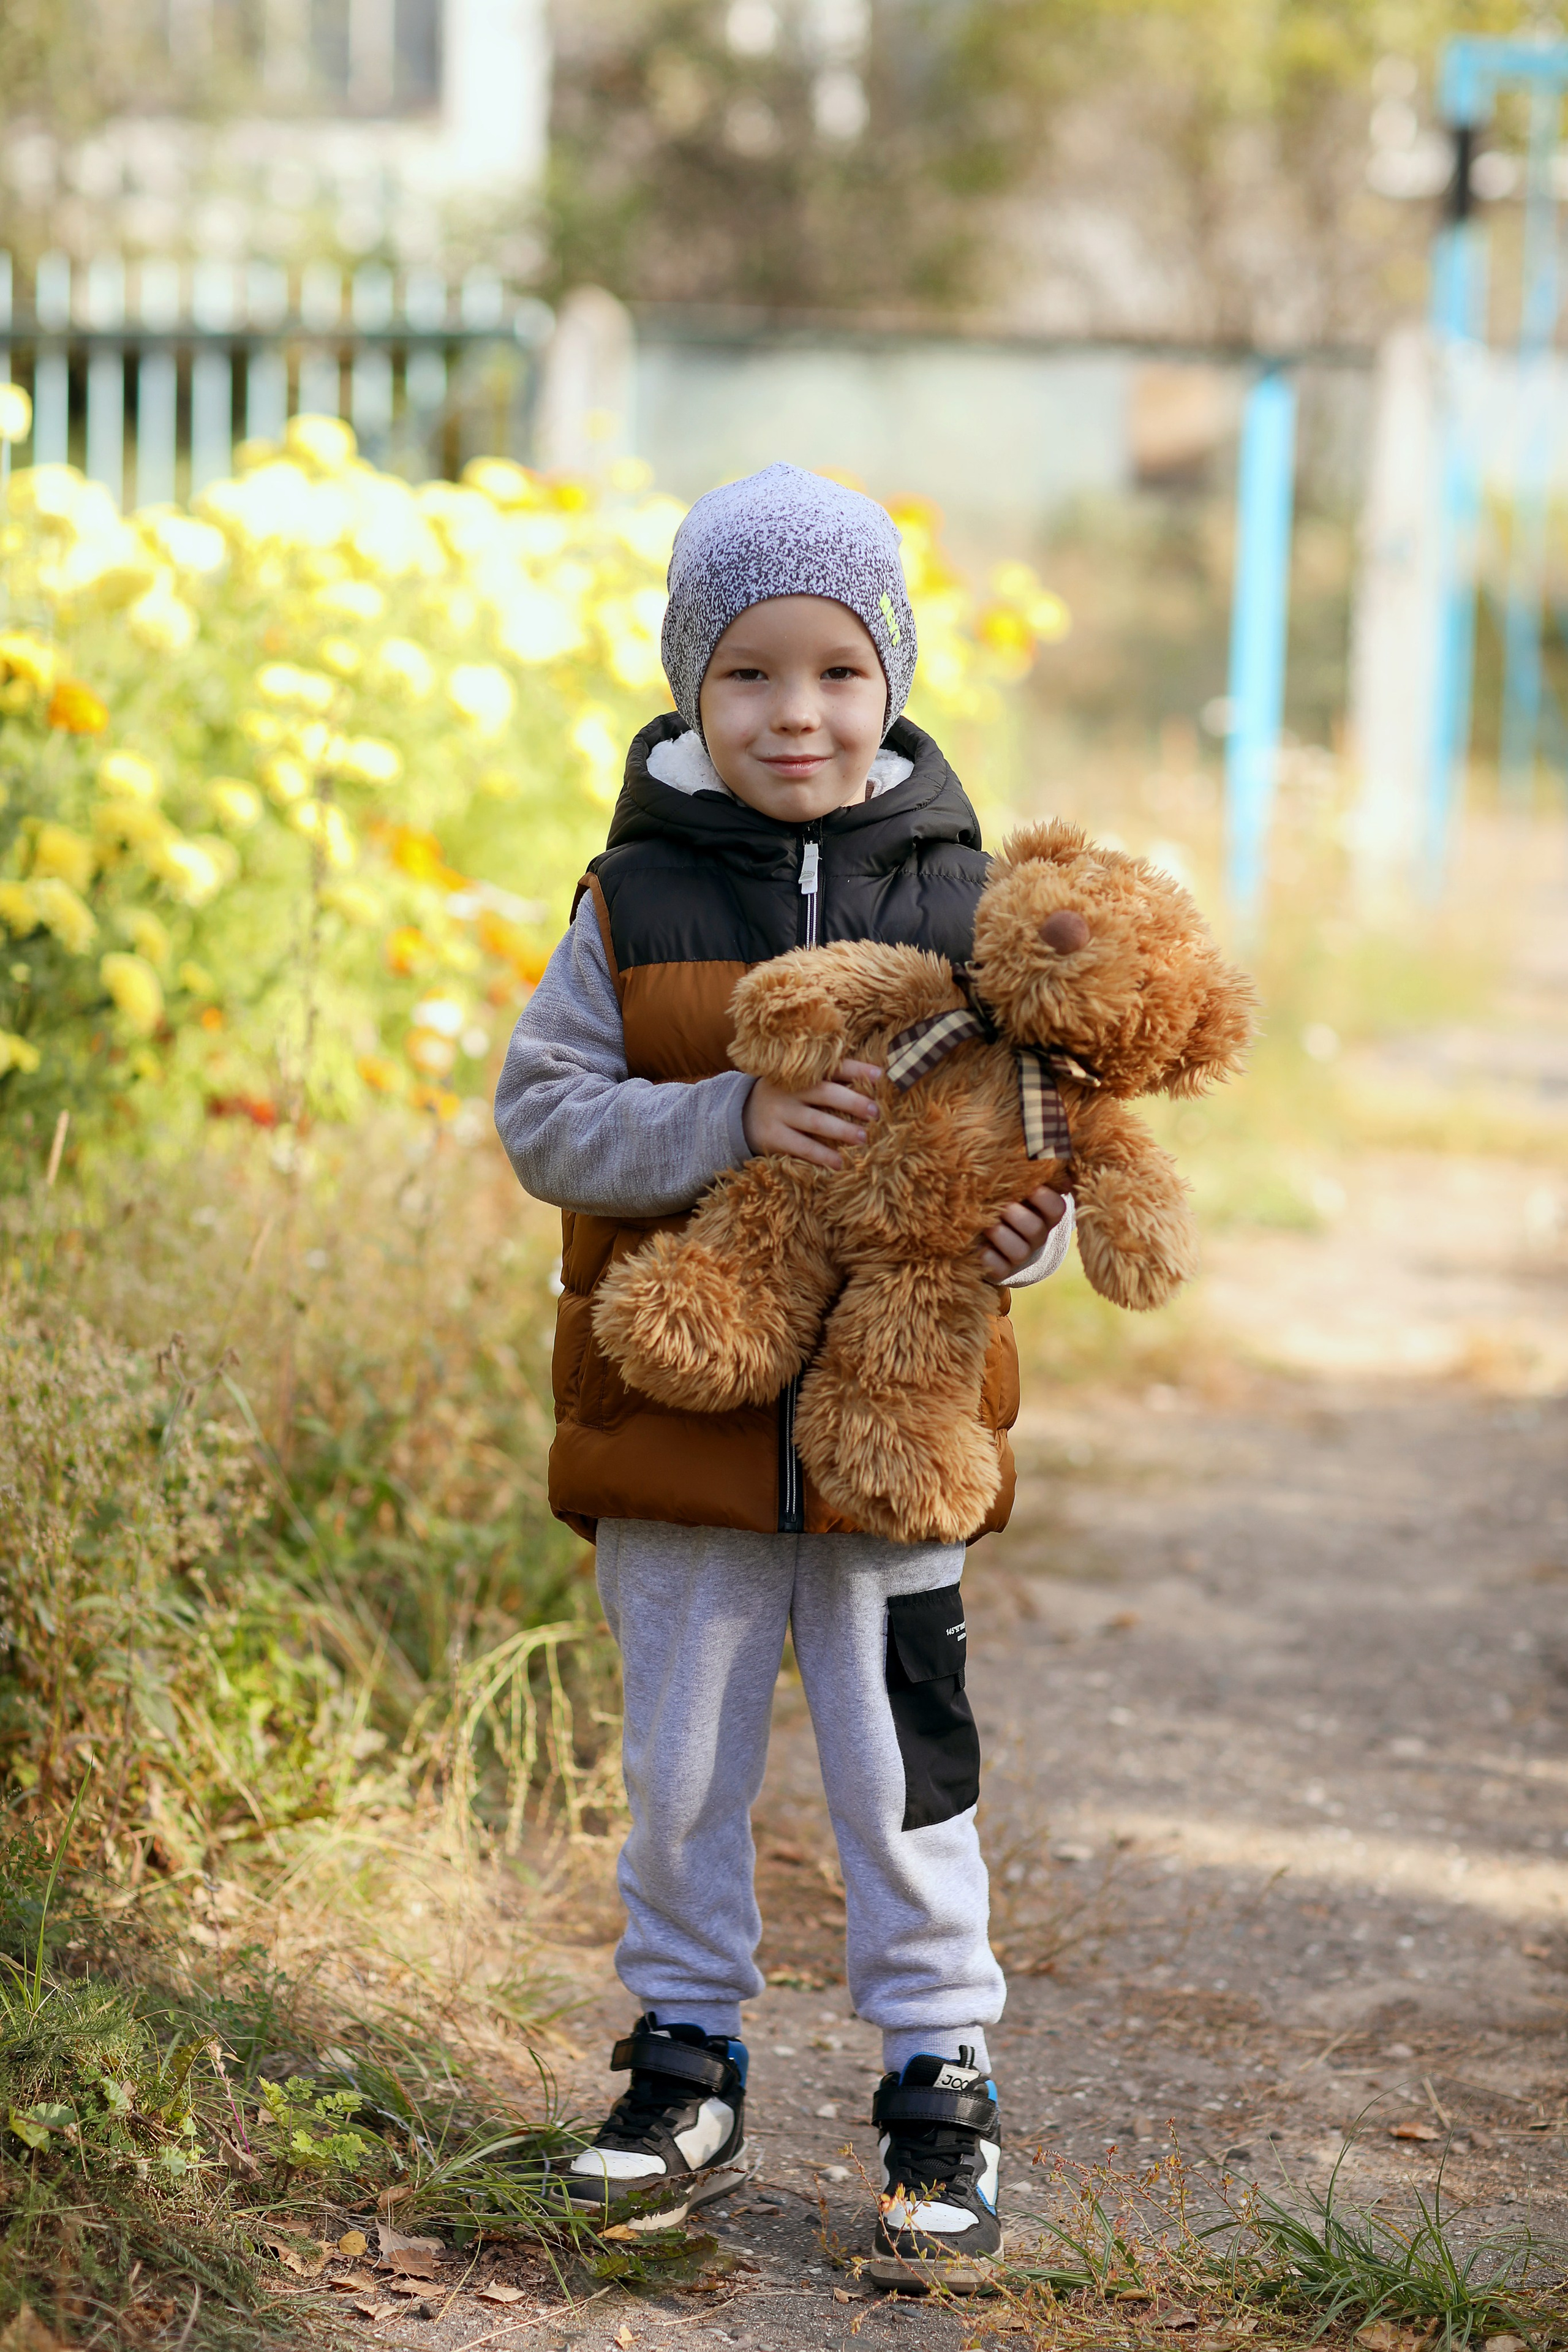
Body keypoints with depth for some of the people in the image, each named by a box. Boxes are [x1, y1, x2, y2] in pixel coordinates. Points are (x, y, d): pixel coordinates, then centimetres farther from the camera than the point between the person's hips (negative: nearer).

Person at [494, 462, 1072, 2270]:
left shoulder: (954, 902, -1)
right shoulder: (637, 904, -3)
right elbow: (543, 1112, -9)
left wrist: (1026, 1227, -18)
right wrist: (734, 1121, -24)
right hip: (677, 1414, 1)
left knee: (902, 1764, 6)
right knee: (682, 1760, 12)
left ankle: (940, 2075, 20)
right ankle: (687, 2058, 28)